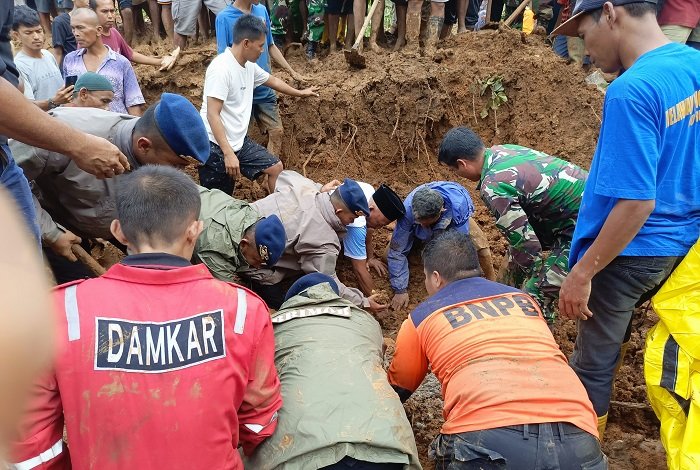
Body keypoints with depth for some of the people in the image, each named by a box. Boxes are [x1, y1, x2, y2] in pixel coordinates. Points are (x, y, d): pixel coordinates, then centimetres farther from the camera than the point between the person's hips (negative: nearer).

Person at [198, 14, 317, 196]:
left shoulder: (249, 65, 6)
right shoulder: (221, 69, -21)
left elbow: (272, 80, 26)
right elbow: (212, 115, -24)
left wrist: (300, 93, 40)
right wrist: (228, 153, -30)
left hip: (240, 141, 9)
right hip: (216, 146, -9)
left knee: (276, 168, 10)